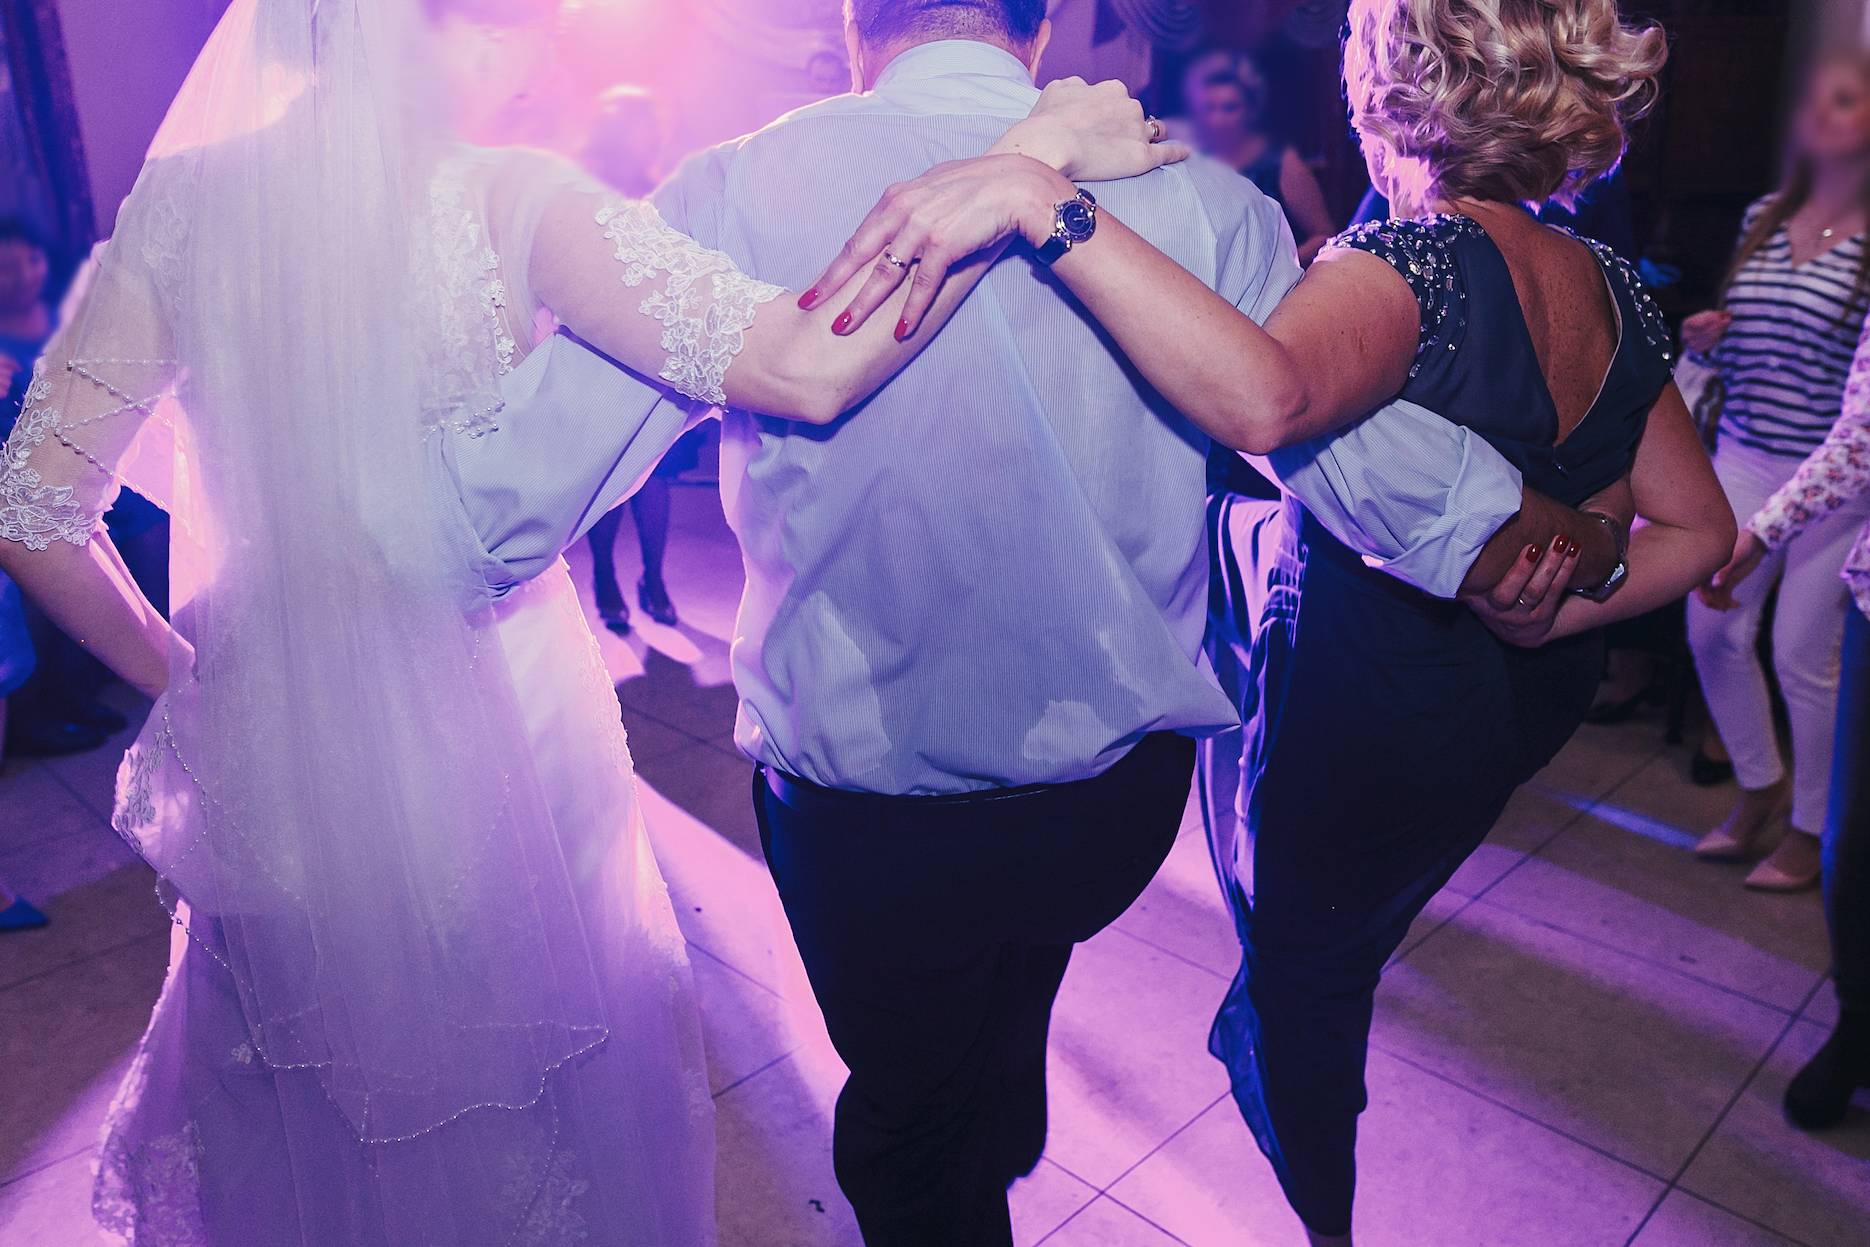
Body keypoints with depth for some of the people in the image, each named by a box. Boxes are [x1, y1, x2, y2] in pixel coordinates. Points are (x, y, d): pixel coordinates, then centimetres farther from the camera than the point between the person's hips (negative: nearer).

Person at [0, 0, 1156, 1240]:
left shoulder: (181, 203, -6)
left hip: (270, 756, 4)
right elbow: (808, 367, -28)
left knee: (302, 1130, 30)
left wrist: (180, 675, 10)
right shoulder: (512, 203, -17)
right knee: (523, 1113, 26)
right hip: (495, 754, -3)